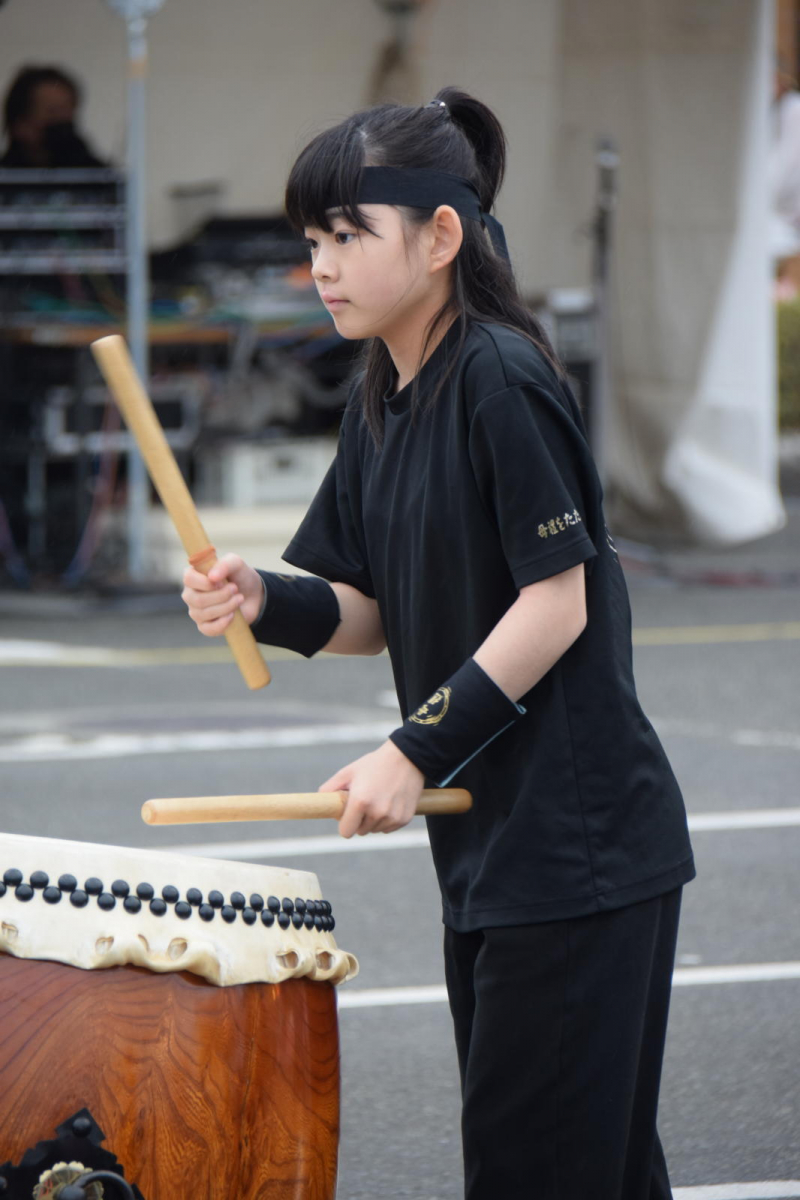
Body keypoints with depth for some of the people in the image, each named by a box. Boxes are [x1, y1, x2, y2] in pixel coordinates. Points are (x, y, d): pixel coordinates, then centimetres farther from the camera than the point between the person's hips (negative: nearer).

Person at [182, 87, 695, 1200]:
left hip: (576, 848, -9)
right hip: (487, 840, 9)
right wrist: (265, 601, -7)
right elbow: (374, 613, 13)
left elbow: (557, 605, -17)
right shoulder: (382, 400, 12)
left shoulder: (503, 379, -16)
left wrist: (416, 751, -17)